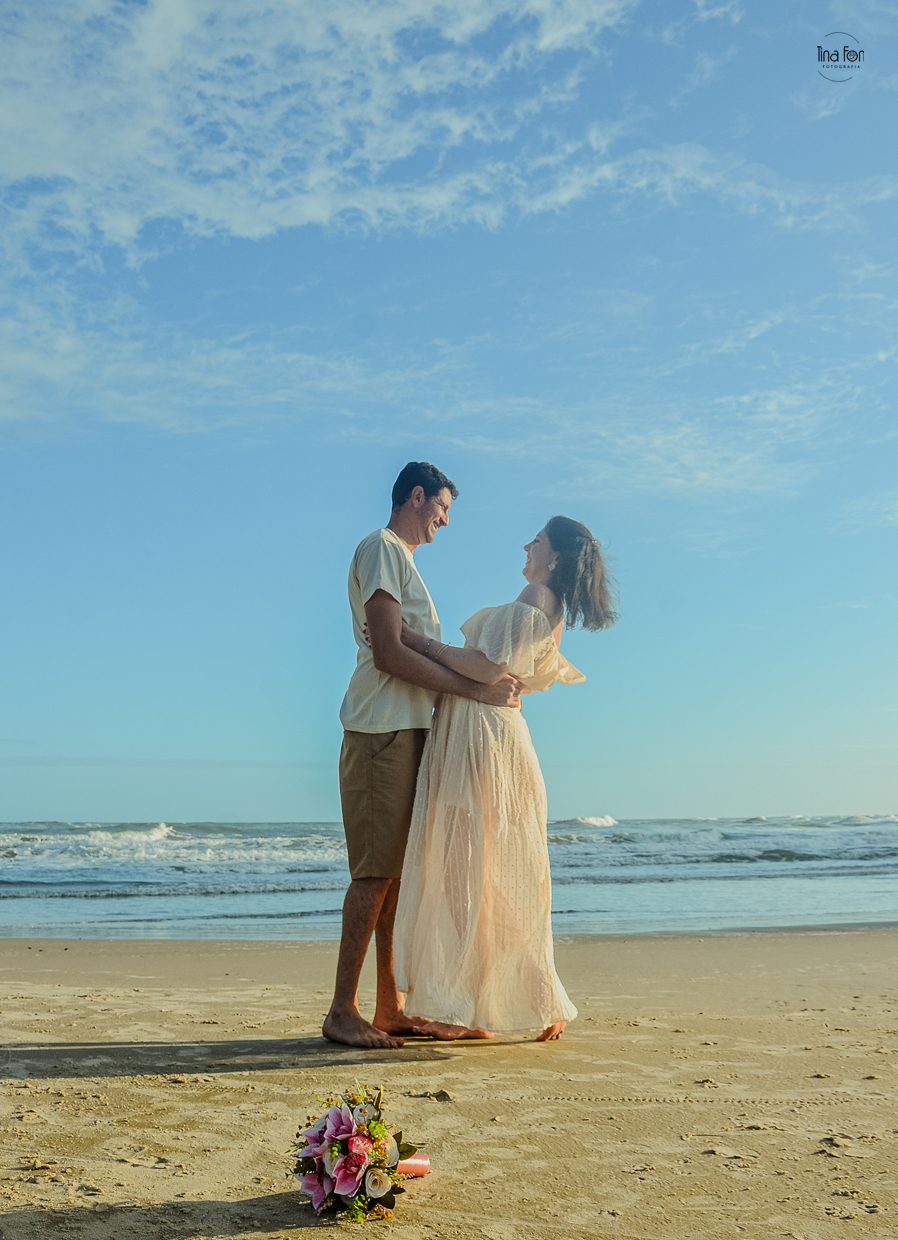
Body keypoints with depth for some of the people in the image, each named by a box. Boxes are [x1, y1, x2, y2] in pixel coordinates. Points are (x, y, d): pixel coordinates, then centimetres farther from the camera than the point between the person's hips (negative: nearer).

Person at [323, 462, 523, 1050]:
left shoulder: (403, 560, 26)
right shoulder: (380, 549, -5)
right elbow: (389, 654, -17)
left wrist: (492, 680, 15)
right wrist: (475, 688, -15)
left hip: (410, 733, 10)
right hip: (383, 733, -10)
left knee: (400, 871, 8)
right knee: (377, 872, -10)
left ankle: (391, 1008, 13)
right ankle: (343, 1011, -4)